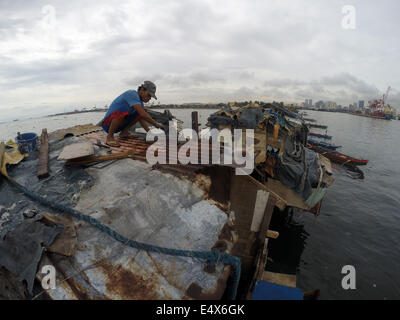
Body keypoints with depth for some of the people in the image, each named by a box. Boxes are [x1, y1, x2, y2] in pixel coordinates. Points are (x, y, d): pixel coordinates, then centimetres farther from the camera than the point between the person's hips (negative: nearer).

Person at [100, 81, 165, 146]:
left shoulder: (140, 100, 5)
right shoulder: (132, 94, -21)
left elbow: (142, 119, 5)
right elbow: (142, 114, -32)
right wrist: (156, 124, -23)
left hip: (119, 124, 8)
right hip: (108, 123, -8)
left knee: (141, 110, 3)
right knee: (124, 109, -36)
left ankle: (124, 132, 3)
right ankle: (110, 137, -21)